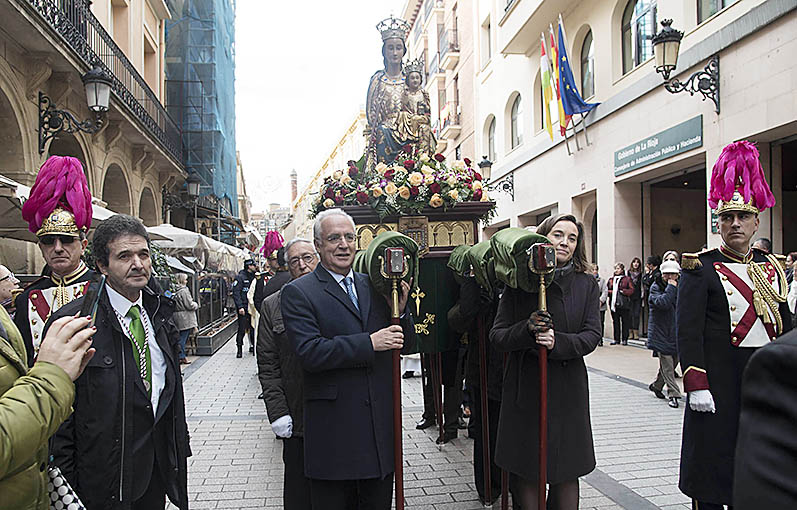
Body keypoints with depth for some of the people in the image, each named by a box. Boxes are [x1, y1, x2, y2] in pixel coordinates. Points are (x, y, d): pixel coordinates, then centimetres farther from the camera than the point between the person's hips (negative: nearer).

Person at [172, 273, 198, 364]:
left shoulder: (175, 291, 8)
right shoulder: (184, 291, -16)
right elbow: (190, 305, -16)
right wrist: (196, 305, 4)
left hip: (177, 317, 8)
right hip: (185, 318, -8)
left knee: (182, 337, 13)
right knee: (183, 337, -2)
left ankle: (182, 357, 16)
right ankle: (181, 357, 2)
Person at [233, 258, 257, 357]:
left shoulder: (253, 277, 14)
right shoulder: (240, 277, -7)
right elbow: (236, 293, -12)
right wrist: (240, 307, -19)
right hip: (243, 308, -6)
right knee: (242, 329, -5)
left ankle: (252, 346, 19)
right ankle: (239, 349, 1)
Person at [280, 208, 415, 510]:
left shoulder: (374, 286, 9)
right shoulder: (298, 293, -7)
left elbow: (405, 343, 13)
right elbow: (309, 352, -20)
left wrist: (400, 310, -7)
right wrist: (369, 343, -22)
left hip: (381, 425, 5)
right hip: (333, 429, -5)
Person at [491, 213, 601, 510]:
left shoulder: (586, 285, 5)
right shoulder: (519, 283, 1)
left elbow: (592, 335, -4)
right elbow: (497, 336, -2)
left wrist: (558, 342, -21)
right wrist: (526, 329, -21)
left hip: (568, 388, 1)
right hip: (525, 387, -1)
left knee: (567, 471, 8)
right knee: (525, 469, 6)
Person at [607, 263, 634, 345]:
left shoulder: (627, 279, 3)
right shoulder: (611, 280, 15)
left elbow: (631, 290, -3)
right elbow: (607, 290, 14)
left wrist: (624, 291, -16)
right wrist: (611, 292, -5)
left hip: (624, 304, -4)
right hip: (613, 303, 4)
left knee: (624, 321, 0)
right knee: (615, 321, 6)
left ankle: (624, 339, 6)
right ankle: (616, 339, 12)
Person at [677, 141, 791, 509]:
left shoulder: (772, 268, 11)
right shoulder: (701, 268, -6)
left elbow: (786, 328, 16)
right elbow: (688, 330, -11)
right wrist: (696, 384, -17)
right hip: (720, 381, -5)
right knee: (710, 477, 3)